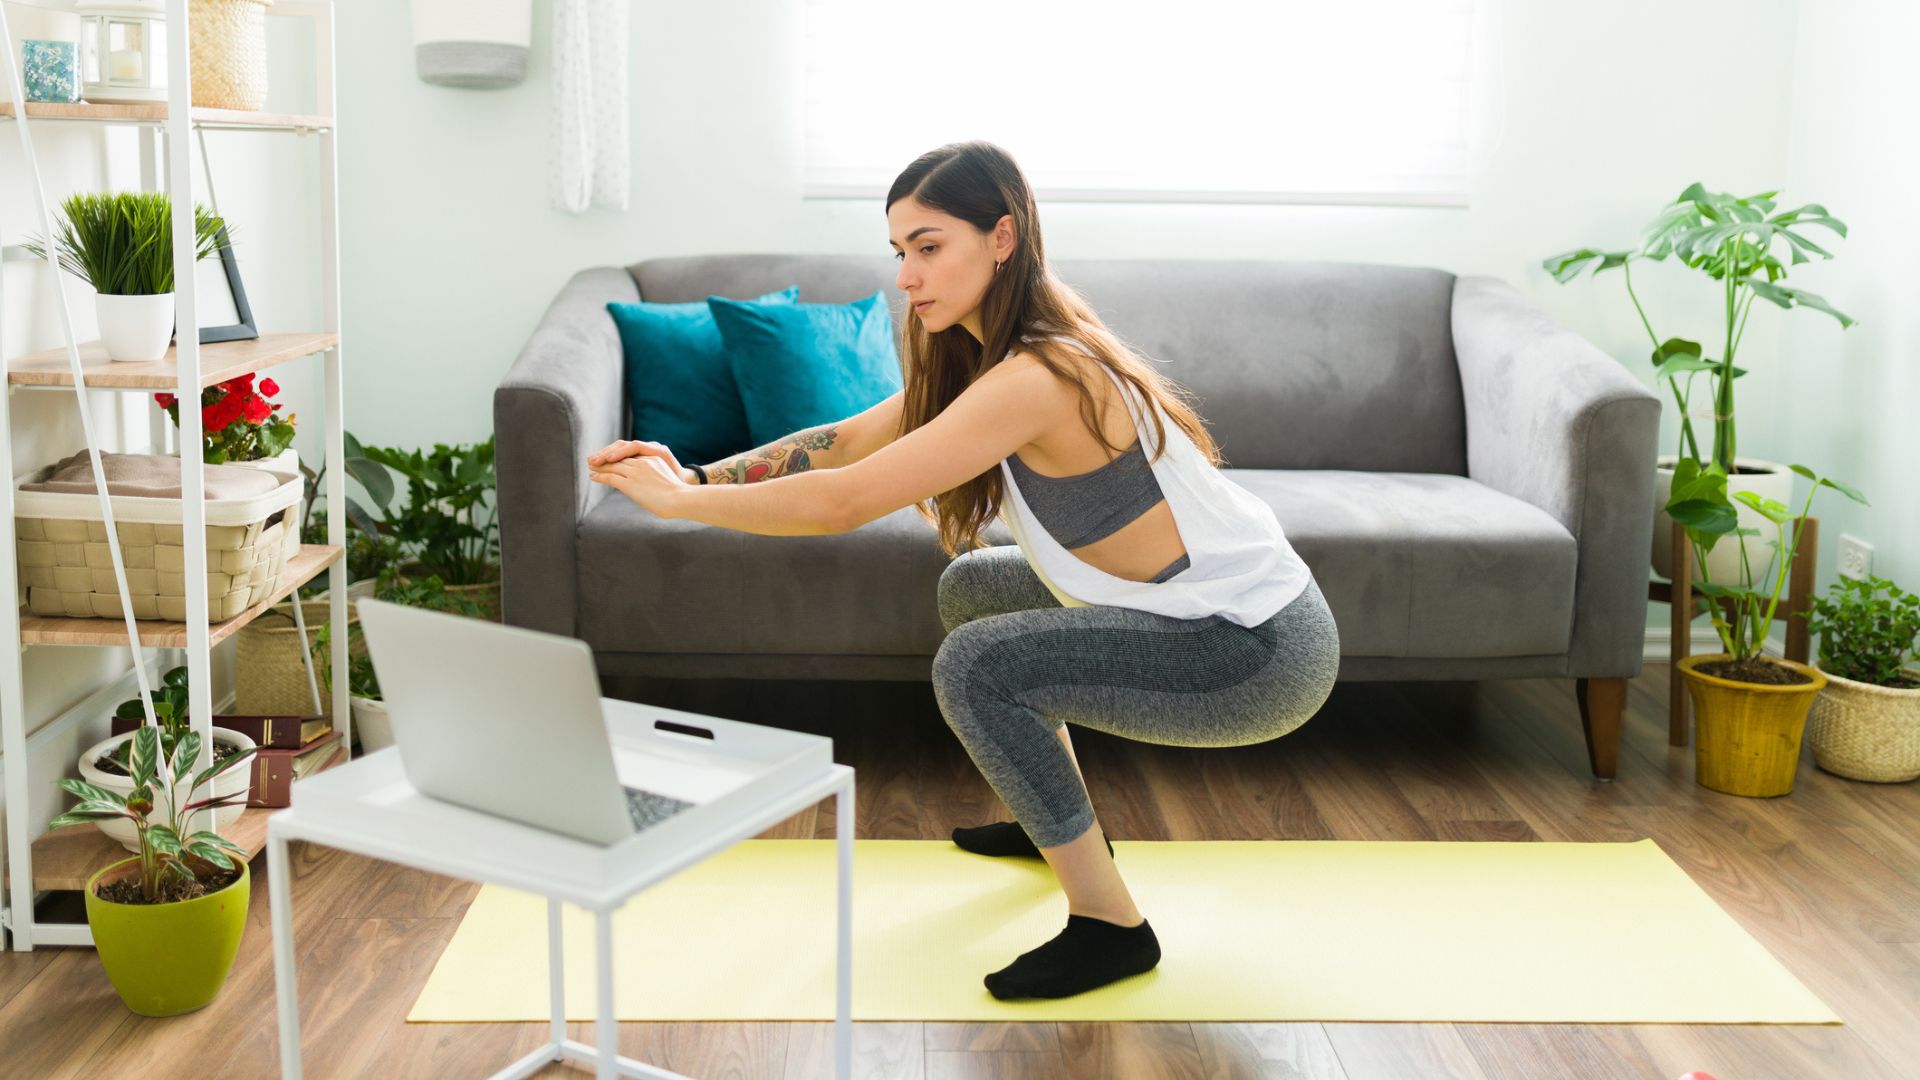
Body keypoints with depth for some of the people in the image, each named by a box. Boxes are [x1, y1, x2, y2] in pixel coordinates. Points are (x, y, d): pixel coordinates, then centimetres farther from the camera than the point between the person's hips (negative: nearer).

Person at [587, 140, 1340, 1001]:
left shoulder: (1037, 380, -26)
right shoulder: (980, 353, 4)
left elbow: (844, 502, -27)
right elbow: (848, 442, 7)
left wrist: (677, 501, -17)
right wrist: (701, 473, -5)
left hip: (1263, 653, -10)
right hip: (1218, 613, 10)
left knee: (976, 666, -20)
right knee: (972, 587, 19)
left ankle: (1109, 928, -6)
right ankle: (1055, 822, 34)